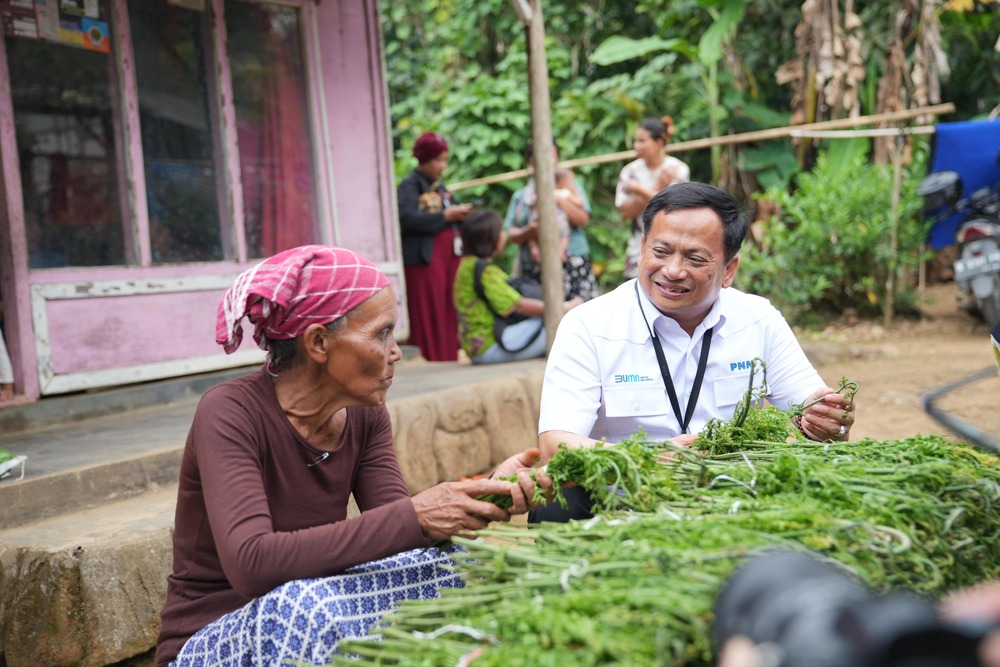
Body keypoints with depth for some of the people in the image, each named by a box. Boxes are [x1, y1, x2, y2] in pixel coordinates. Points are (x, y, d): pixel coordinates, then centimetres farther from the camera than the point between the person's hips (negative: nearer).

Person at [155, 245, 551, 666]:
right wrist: (413, 517, -37)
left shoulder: (366, 416, -2)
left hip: (316, 620, 5)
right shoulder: (230, 414, -21)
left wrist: (487, 492, -27)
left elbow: (393, 532, -10)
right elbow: (250, 564, -34)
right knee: (306, 604, -37)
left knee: (451, 567, -18)